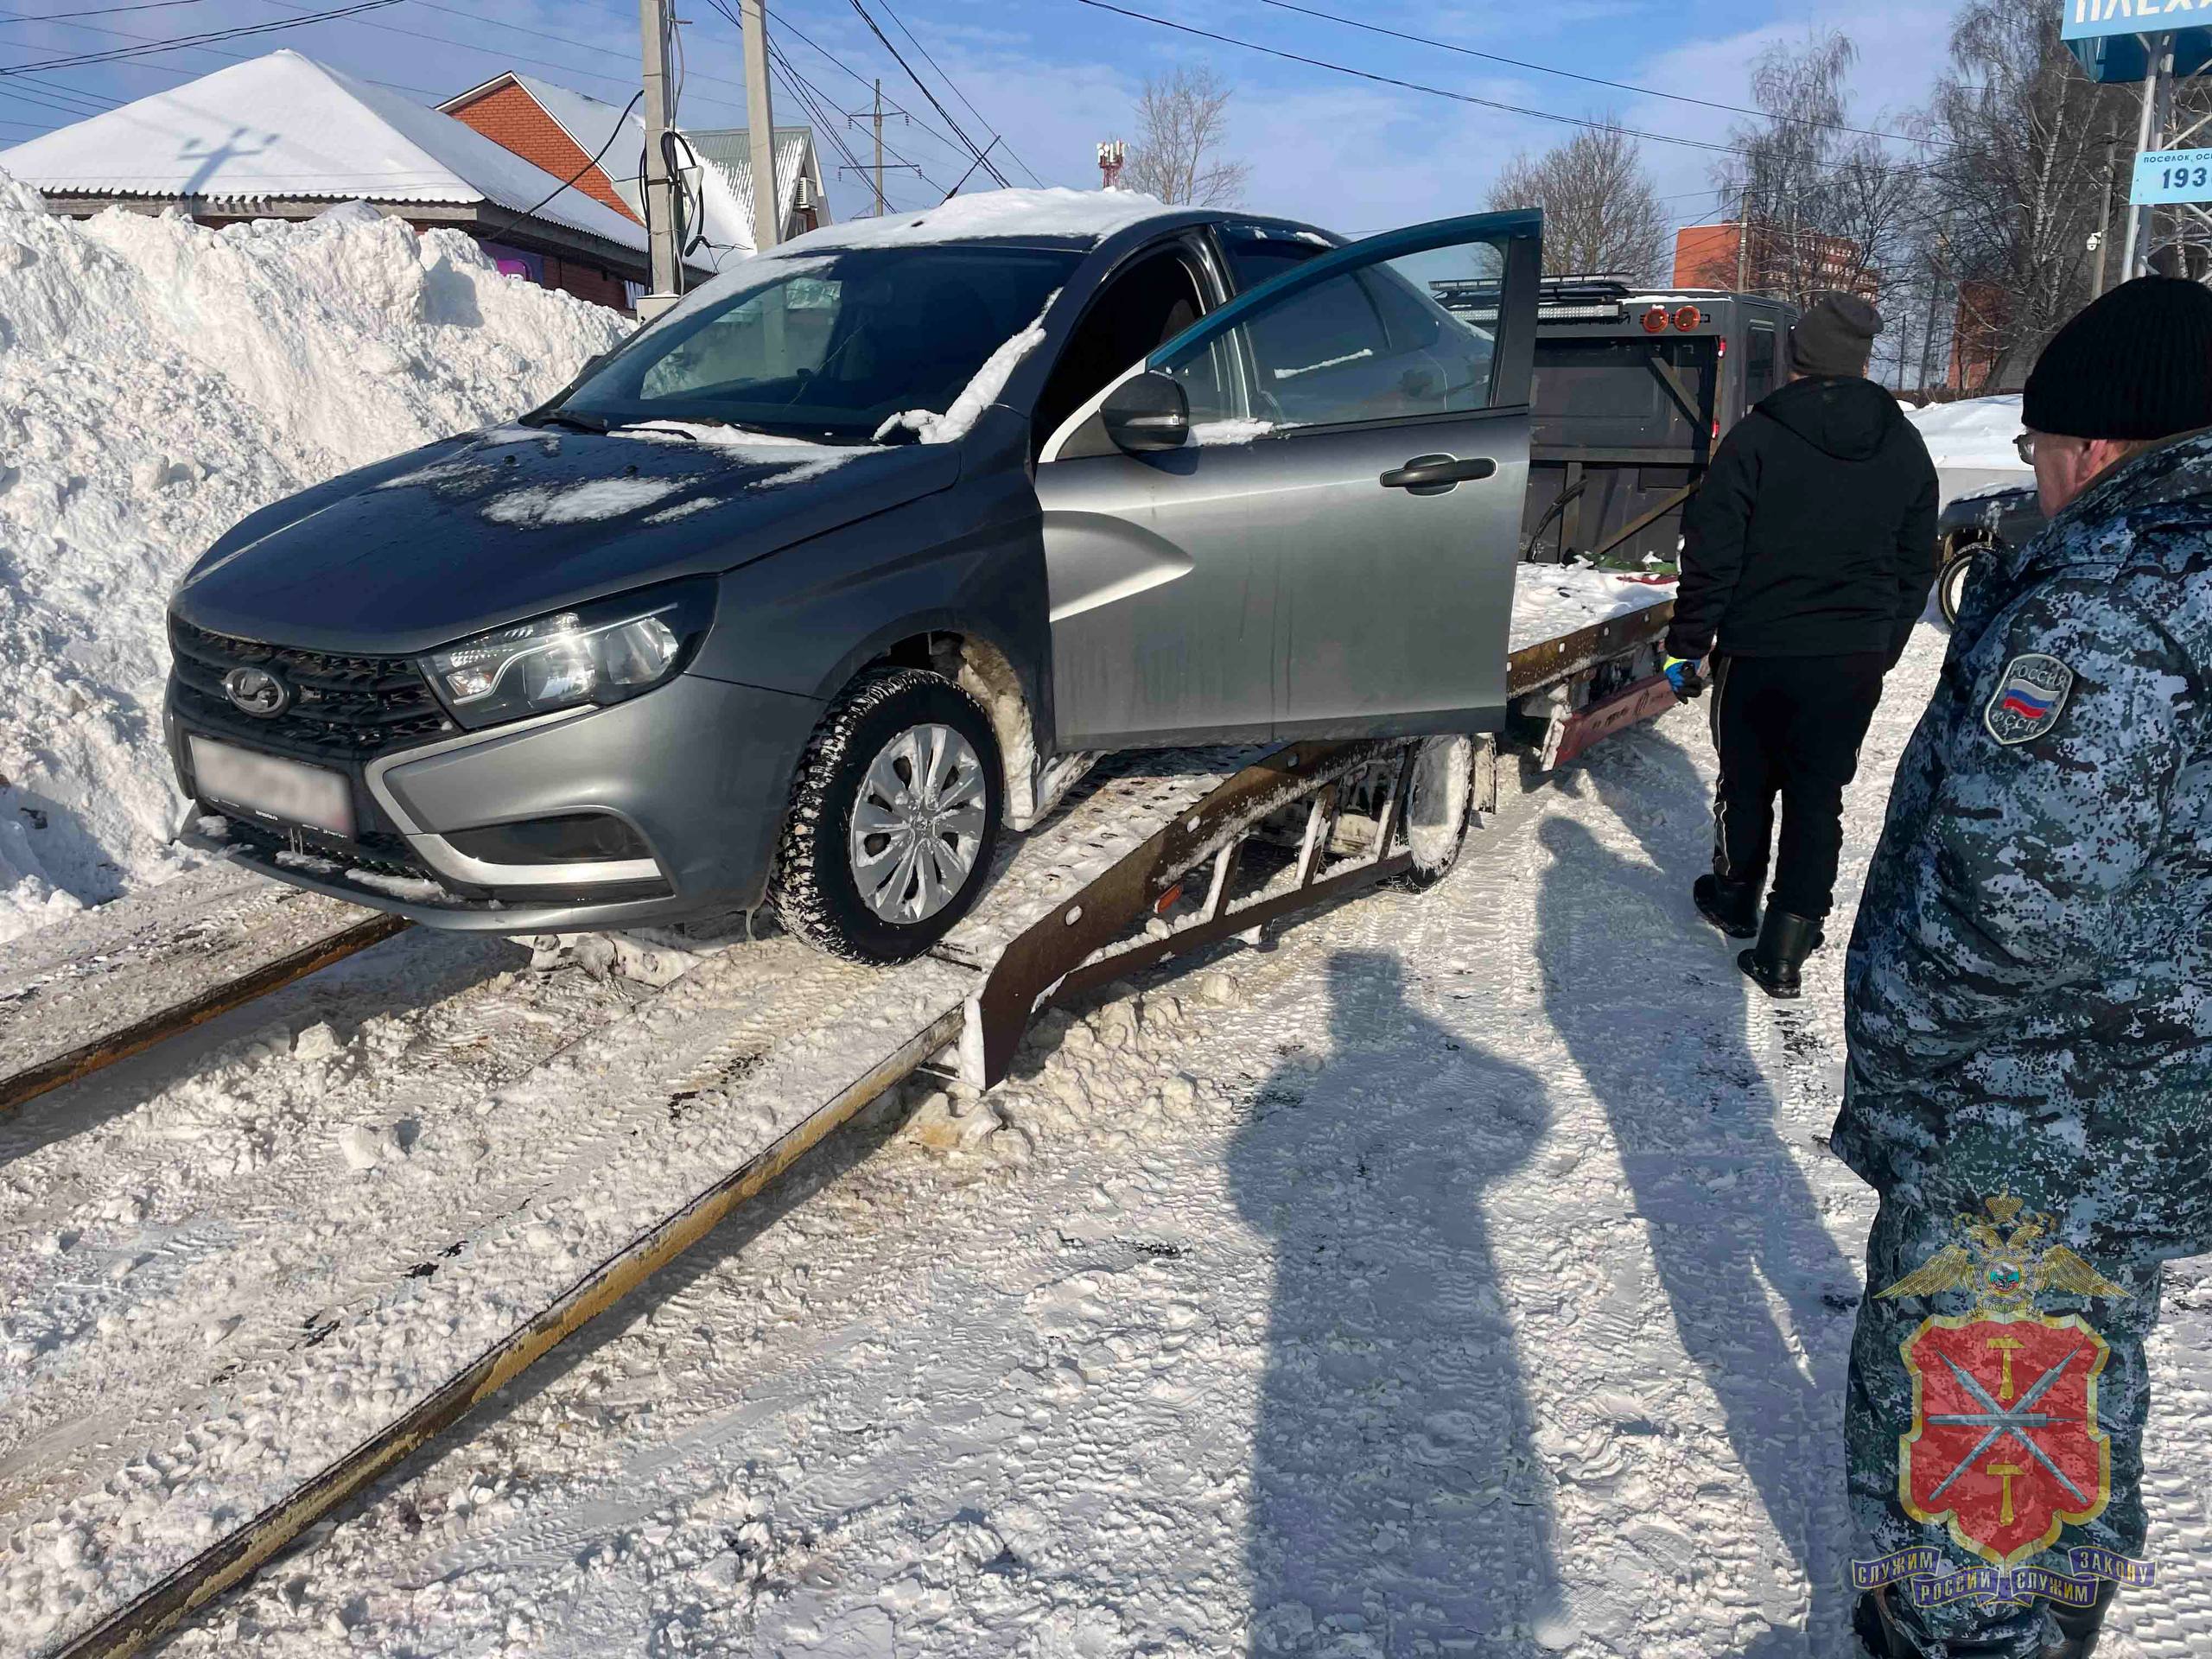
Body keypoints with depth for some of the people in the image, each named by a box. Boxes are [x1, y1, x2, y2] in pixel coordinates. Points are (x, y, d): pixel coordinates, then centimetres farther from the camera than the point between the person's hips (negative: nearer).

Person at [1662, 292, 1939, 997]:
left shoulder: (1757, 438, -11)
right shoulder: (1905, 448, 5)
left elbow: (1711, 557, -12)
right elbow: (1916, 567, 12)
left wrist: (1687, 644, -2)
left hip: (1759, 653, -3)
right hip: (1855, 661, 3)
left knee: (1747, 784, 16)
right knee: (1818, 799, 8)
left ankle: (1736, 899, 36)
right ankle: (1786, 947, 7)